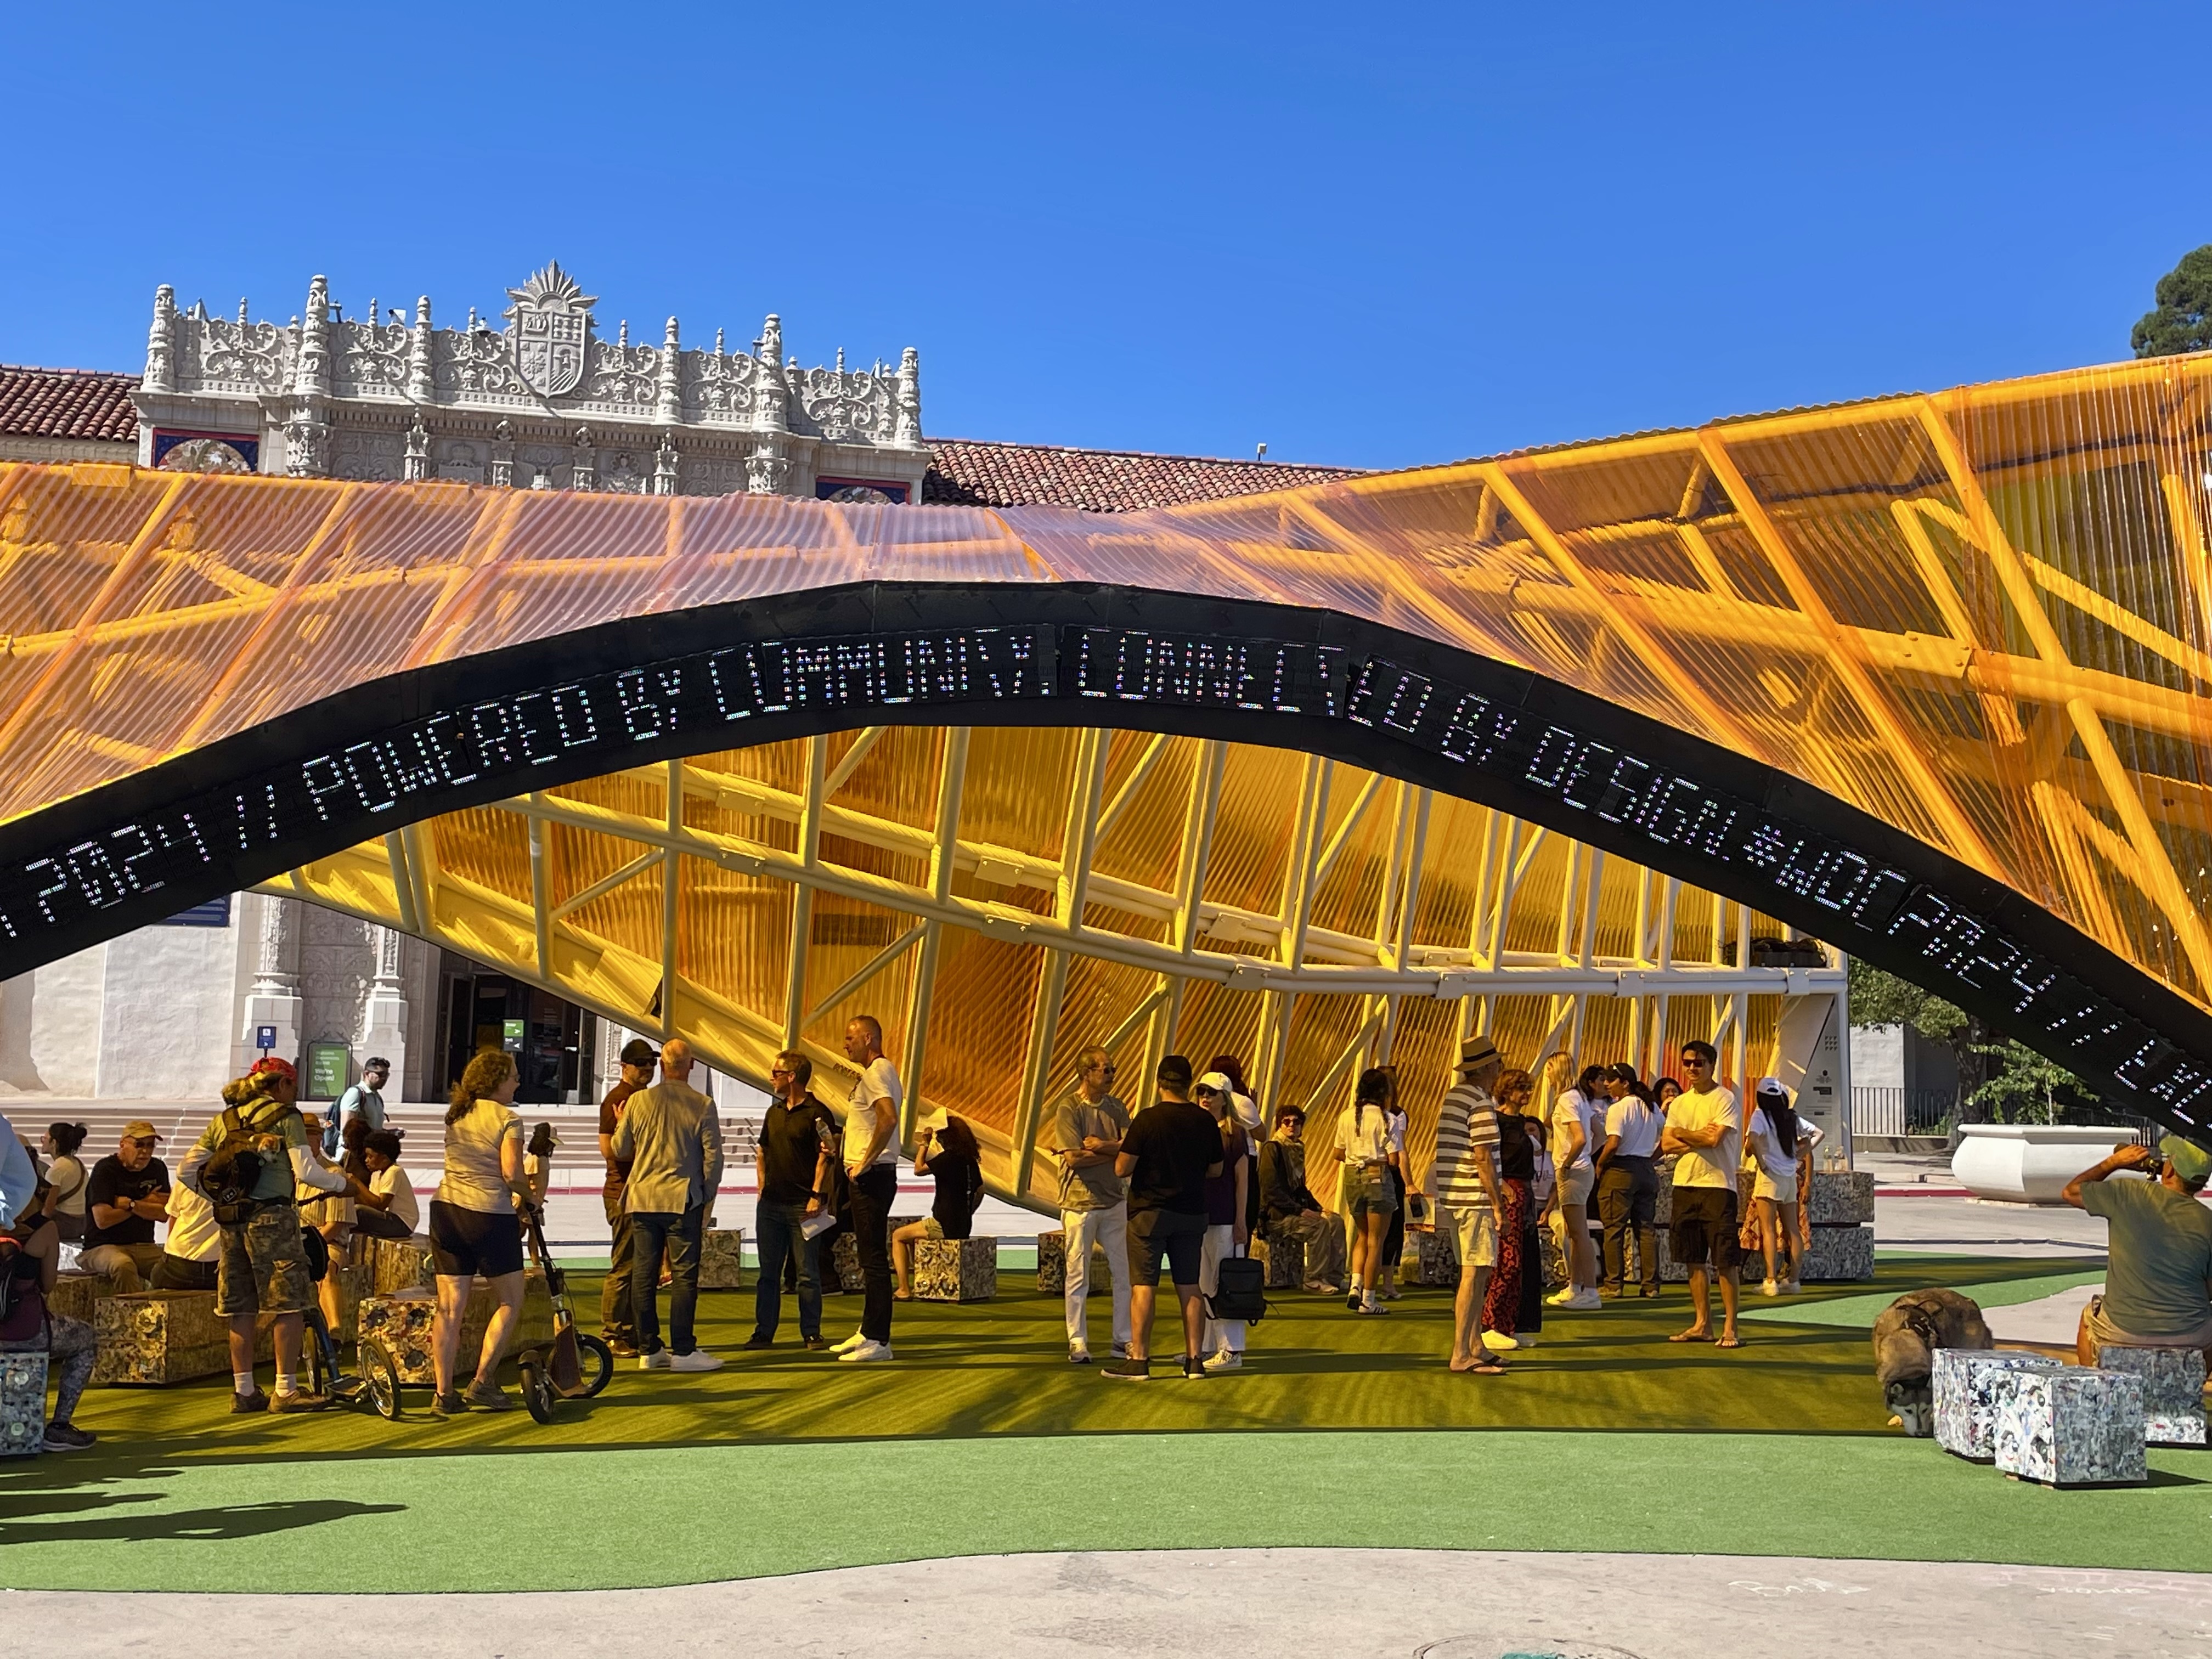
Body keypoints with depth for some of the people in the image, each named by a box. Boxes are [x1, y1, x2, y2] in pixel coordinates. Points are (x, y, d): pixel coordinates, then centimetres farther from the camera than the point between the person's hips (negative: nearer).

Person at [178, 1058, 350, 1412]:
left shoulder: (224, 1120, 16)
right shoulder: (286, 1117, -1)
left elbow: (186, 1171, 13)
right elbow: (305, 1171, -12)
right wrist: (341, 1183, 2)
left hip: (232, 1222, 6)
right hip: (273, 1217, -6)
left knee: (242, 1309, 10)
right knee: (289, 1305, -1)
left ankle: (243, 1391, 14)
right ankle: (286, 1391, -3)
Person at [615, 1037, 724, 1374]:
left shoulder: (638, 1101, 2)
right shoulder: (703, 1105, -4)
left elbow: (620, 1150, 11)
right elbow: (713, 1156, -3)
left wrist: (621, 1125, 31)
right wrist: (707, 1196, 9)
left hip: (642, 1199, 3)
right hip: (683, 1200, -3)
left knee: (643, 1274, 7)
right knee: (684, 1276, 0)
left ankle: (649, 1350, 10)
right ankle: (683, 1351, -1)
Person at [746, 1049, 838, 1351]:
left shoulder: (817, 1113, -7)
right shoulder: (774, 1112, 15)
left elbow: (826, 1157, -11)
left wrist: (817, 1196, -17)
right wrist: (763, 1187, 12)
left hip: (802, 1206, -7)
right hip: (770, 1204, 7)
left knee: (808, 1274, -2)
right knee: (768, 1272, 9)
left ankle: (811, 1333, 5)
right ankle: (764, 1332, 15)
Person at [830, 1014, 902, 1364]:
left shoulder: (875, 1072, -14)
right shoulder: (880, 1071, 19)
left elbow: (889, 1118, -29)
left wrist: (865, 1162, -23)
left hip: (871, 1176, -11)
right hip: (870, 1176, 11)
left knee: (874, 1257, -9)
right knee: (870, 1255, 16)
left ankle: (878, 1341, -7)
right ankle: (869, 1331, 24)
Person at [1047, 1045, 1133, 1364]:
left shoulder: (1116, 1107, 9)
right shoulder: (1069, 1109, -8)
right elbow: (1074, 1158, -16)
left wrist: (1100, 1145, -14)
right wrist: (1115, 1152, -7)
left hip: (1114, 1201, 5)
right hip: (1080, 1202, -5)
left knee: (1127, 1271, 6)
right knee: (1078, 1276, 1)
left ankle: (1124, 1341, 16)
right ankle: (1078, 1344, 10)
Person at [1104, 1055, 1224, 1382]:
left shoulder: (1147, 1119, -13)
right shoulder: (1205, 1120, -1)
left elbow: (1122, 1169, -12)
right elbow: (1216, 1169, 9)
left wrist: (1124, 1146, 8)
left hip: (1150, 1211, -4)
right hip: (1192, 1213, 4)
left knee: (1143, 1287, 0)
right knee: (1190, 1288, 9)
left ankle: (1139, 1361, 1)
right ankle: (1194, 1360, 10)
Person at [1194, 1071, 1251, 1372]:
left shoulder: (1234, 1132, -2)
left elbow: (1242, 1179, -3)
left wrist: (1240, 1222, -7)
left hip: (1222, 1219, -6)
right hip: (1197, 1215, 6)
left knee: (1223, 1284, -5)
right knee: (1200, 1284, 8)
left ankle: (1232, 1350, -1)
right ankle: (1204, 1346, 15)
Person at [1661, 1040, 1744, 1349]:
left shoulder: (1724, 1099, -5)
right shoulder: (1679, 1103, 14)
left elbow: (1715, 1139, -17)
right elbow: (1666, 1144, 5)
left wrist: (1682, 1133, -1)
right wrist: (1698, 1139, -10)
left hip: (1717, 1184, -7)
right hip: (1685, 1184, 7)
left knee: (1724, 1260, -6)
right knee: (1694, 1260, 9)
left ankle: (1730, 1327, -3)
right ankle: (1702, 1324, 15)